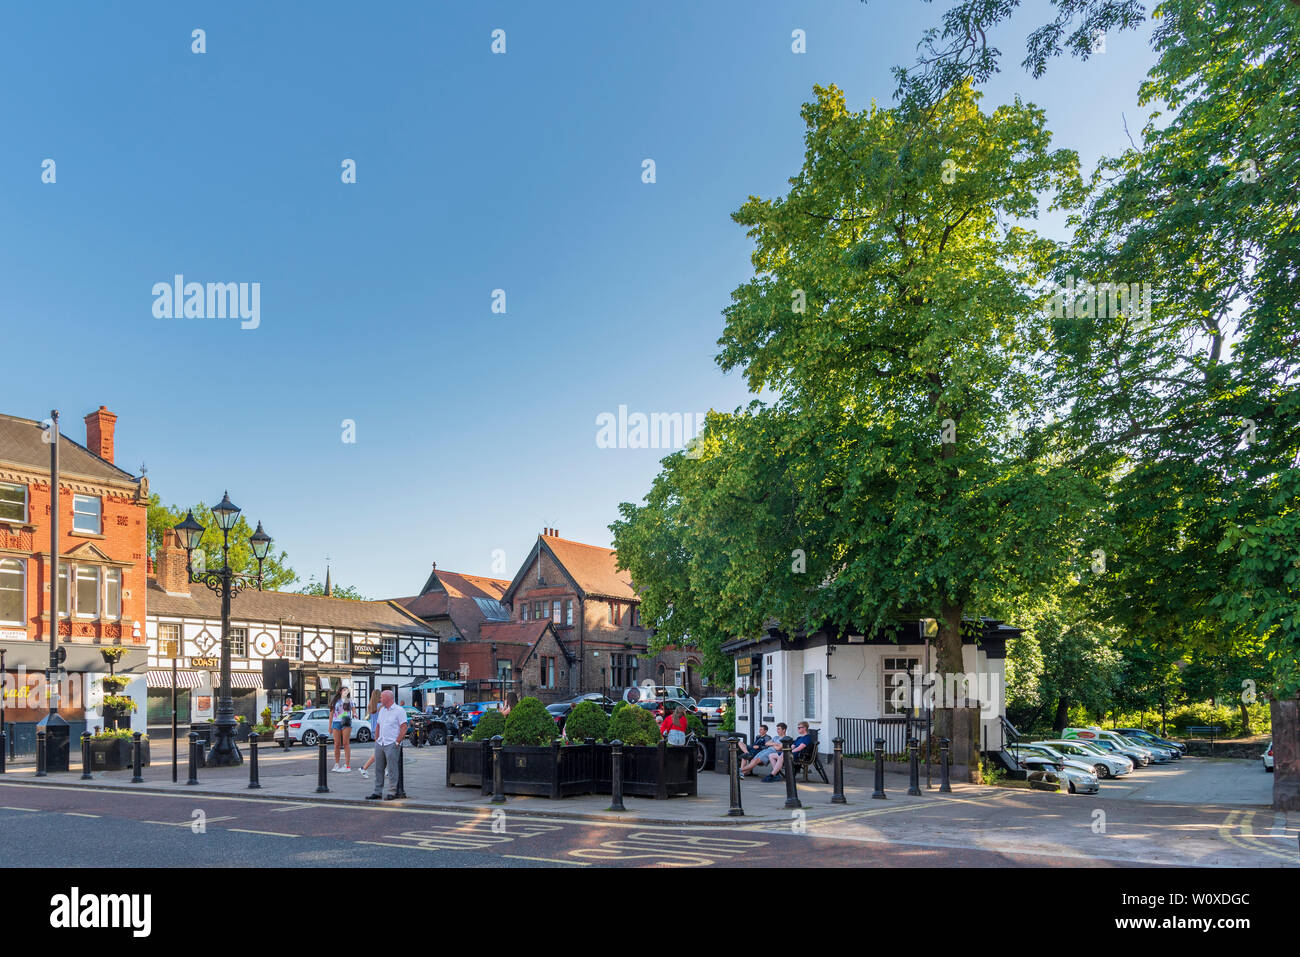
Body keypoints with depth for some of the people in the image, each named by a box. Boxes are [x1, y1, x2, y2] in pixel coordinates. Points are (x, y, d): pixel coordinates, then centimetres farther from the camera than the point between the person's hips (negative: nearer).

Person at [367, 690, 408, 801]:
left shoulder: (399, 710, -6)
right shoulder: (382, 710, 17)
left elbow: (404, 728, -11)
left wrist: (397, 742, -15)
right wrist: (376, 739, 13)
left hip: (391, 744, -7)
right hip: (379, 744, 7)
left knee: (392, 769, -5)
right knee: (378, 769, 8)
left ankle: (392, 792, -1)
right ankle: (377, 792, 15)